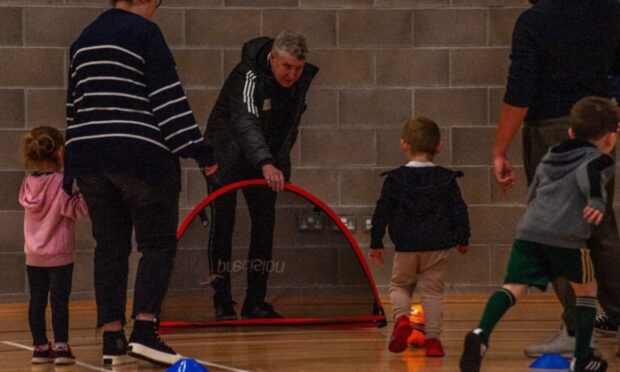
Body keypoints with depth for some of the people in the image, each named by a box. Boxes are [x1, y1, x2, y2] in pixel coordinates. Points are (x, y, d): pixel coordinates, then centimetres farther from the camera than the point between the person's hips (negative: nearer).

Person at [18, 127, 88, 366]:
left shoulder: (29, 183, 1)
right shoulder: (61, 184, -16)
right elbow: (78, 210, -18)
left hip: (34, 255, 5)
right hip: (59, 254, -5)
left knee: (37, 301, 9)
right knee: (59, 301, -1)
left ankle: (40, 347, 14)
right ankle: (61, 347, -2)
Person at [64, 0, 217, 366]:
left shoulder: (85, 40, 16)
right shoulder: (144, 32, -6)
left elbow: (75, 103, 19)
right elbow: (168, 97, -12)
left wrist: (70, 171, 22)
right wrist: (198, 148, -11)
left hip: (88, 153, 7)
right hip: (140, 154, -7)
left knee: (110, 246, 10)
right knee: (158, 243, -1)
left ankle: (112, 339, 7)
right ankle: (145, 331, -14)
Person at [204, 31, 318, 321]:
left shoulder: (302, 78, -9)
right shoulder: (248, 78, -31)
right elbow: (246, 124, -47)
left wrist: (280, 161, 7)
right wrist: (266, 165, -61)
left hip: (268, 159, 6)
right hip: (228, 153, -6)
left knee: (265, 222, 0)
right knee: (223, 222, -9)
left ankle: (255, 302, 6)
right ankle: (222, 302, -5)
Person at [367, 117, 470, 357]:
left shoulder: (395, 178, -2)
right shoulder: (446, 179, 1)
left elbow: (382, 212, -1)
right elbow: (459, 210, 2)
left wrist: (376, 243, 7)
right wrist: (462, 239, 14)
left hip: (406, 247, 0)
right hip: (438, 246, 0)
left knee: (400, 285, 17)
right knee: (432, 290, 7)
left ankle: (401, 318, -12)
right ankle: (432, 339, -1)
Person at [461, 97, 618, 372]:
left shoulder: (550, 158, 30)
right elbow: (589, 174, -15)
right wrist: (597, 201, -28)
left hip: (529, 231, 4)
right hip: (567, 236, -4)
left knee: (514, 286, -7)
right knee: (586, 289, 17)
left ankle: (481, 334, -32)